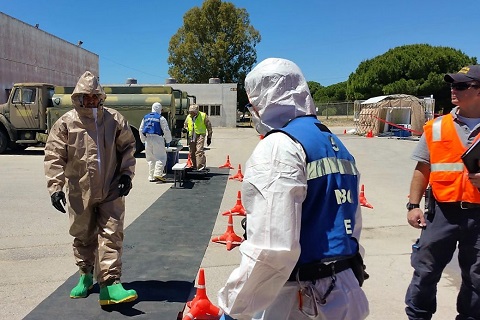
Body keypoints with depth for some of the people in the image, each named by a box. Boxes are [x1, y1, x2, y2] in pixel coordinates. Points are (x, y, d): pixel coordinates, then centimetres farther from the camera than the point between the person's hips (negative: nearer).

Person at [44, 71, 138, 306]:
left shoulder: (114, 119, -1)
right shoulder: (66, 123, -5)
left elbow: (127, 147, 8)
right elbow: (54, 157, -5)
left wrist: (126, 173, -2)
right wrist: (55, 187, -12)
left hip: (111, 190, 0)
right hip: (79, 192, 0)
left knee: (112, 235, -4)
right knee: (83, 236, 16)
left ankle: (110, 284, -1)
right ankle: (86, 275, 38)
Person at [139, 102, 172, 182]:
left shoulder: (145, 118, 14)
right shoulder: (161, 118, -4)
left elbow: (141, 130, 18)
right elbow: (166, 130, -5)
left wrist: (143, 140, 25)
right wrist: (168, 141, 4)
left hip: (147, 139, 6)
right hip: (157, 139, -6)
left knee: (150, 159, 11)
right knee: (161, 157, -1)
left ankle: (151, 177, 13)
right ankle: (158, 174, -15)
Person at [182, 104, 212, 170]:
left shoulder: (203, 116, -3)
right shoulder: (188, 117, 10)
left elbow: (209, 127, 4)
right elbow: (185, 125, 26)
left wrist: (209, 137, 4)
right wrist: (185, 129, 1)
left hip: (200, 135, -5)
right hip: (191, 137, 5)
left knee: (199, 151, -19)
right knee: (191, 152, 9)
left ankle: (201, 166, -20)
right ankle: (194, 166, 24)